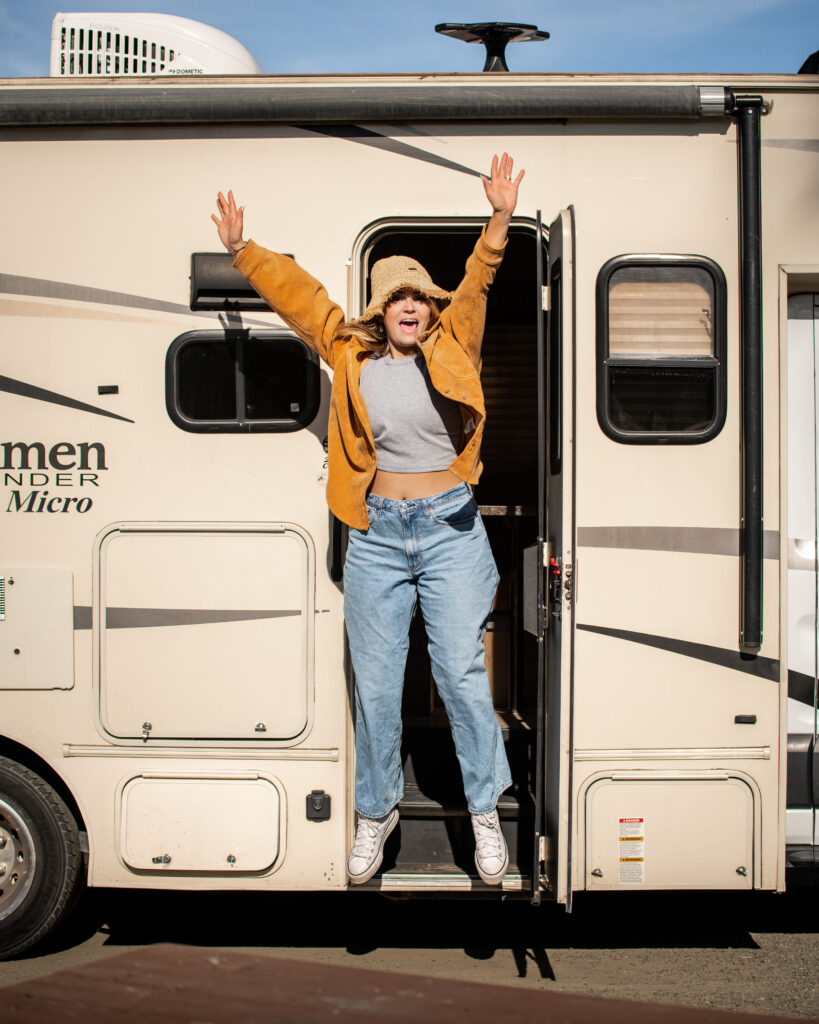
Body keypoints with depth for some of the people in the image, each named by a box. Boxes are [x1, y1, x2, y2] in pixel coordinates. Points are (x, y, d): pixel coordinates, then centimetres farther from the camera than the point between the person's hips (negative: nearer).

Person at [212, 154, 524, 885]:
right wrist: (241, 251, 4)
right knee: (375, 683, 8)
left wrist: (501, 219, -19)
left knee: (463, 673, -1)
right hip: (376, 534, 2)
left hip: (449, 529, -1)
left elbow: (477, 282, -7)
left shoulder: (453, 345, 2)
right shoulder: (351, 353, 4)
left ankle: (486, 812, 14)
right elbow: (296, 293, 7)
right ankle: (377, 811, 26)